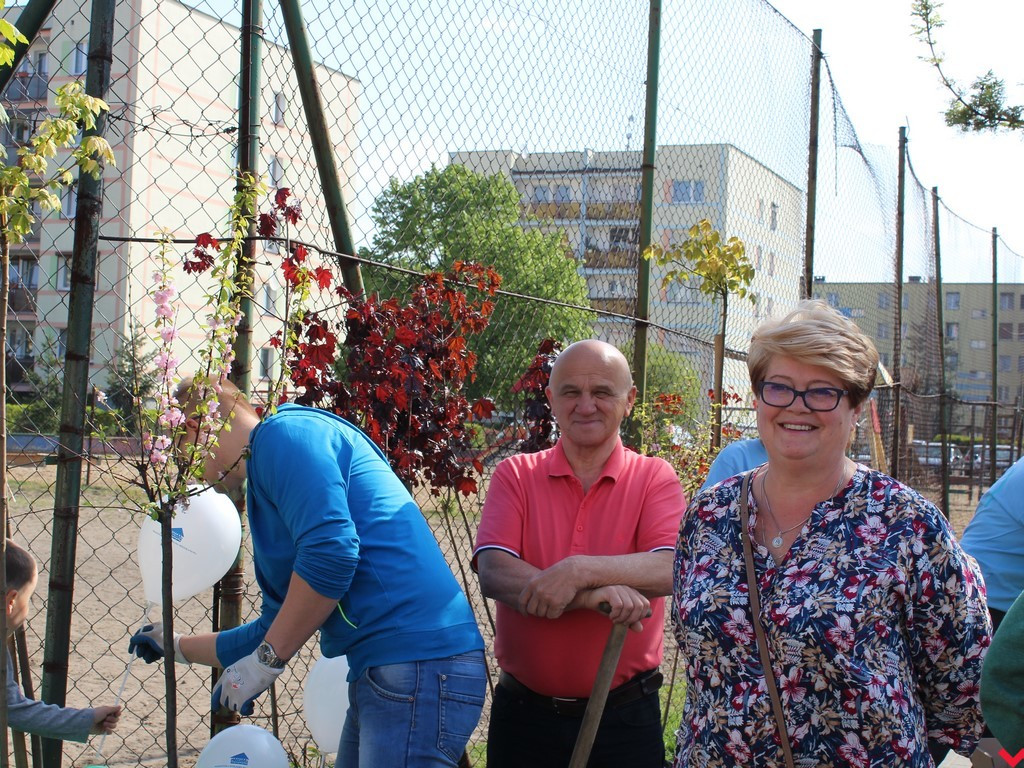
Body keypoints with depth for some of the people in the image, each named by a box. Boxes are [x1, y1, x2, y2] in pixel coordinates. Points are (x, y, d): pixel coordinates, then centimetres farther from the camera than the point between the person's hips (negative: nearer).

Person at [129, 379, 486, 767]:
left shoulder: (285, 433, -6)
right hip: (379, 674, 10)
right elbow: (275, 630, 32)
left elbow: (331, 552, -21)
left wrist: (264, 660, -12)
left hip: (419, 666, -10)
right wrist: (177, 646, 43)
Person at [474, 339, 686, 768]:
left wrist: (579, 572, -30)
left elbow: (673, 570, -17)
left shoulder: (654, 478, 0)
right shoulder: (515, 475, 2)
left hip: (625, 716, -1)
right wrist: (598, 594, -25)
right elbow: (493, 573, -13)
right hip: (523, 713, 1)